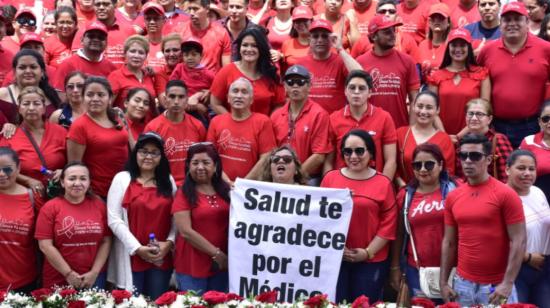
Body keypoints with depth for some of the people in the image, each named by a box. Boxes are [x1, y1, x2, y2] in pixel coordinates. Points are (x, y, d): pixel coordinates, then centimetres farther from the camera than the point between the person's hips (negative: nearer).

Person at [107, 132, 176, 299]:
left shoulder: (168, 181, 13)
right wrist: (137, 248, -12)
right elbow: (113, 219, -5)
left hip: (162, 257, 3)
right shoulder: (122, 179, 2)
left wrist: (169, 242, -7)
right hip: (131, 256, -3)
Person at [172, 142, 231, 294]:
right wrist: (216, 253, -14)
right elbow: (185, 231, -13)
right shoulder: (184, 194, -5)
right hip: (192, 266, -4)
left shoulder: (225, 190, 7)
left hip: (222, 264, 4)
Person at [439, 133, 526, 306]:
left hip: (496, 286, -4)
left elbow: (518, 241, -10)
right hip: (463, 284, 4)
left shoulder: (506, 194, -9)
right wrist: (443, 282, 6)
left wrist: (507, 283, -16)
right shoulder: (452, 197, 5)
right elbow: (449, 242, 10)